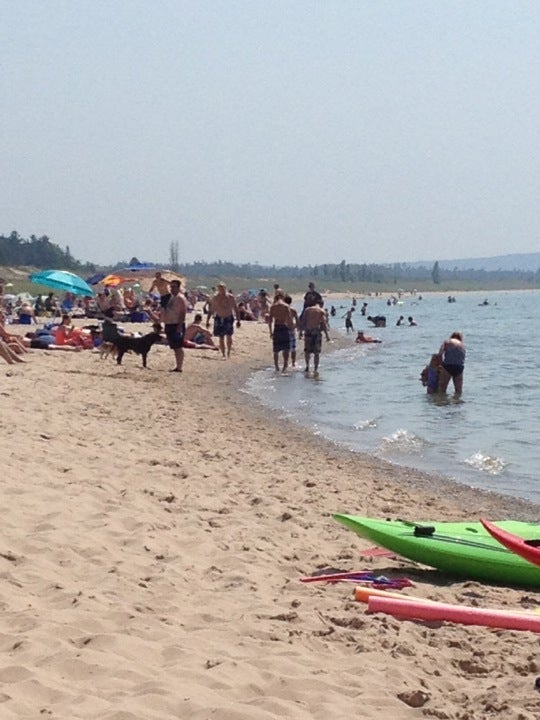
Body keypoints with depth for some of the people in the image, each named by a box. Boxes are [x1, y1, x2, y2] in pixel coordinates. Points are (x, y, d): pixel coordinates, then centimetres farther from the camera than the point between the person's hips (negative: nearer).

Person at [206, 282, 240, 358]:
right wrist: (207, 321, 5)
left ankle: (229, 352, 15)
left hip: (229, 318, -1)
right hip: (219, 318, 1)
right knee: (221, 338, 1)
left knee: (229, 336, -4)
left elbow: (236, 309, 1)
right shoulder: (215, 298, -2)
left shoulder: (230, 297, -5)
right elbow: (210, 310, 6)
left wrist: (238, 320, -1)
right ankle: (223, 354, 9)